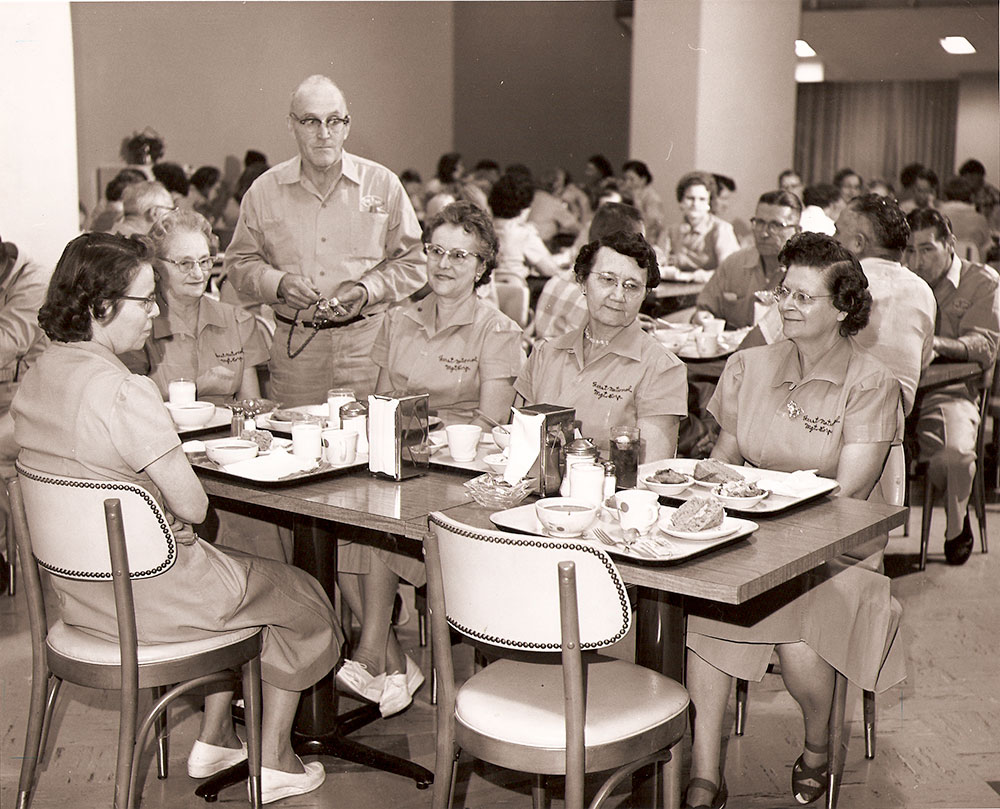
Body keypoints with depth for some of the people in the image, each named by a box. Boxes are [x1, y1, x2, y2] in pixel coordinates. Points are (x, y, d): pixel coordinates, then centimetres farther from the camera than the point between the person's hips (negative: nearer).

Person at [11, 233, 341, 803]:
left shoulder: (39, 377, 1)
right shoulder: (124, 392, -28)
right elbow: (193, 506, -23)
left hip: (77, 585, 9)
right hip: (146, 593, -9)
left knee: (243, 574, 30)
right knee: (300, 597, 14)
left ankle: (215, 740, 34)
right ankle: (274, 762, 24)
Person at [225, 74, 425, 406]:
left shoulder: (384, 185, 4)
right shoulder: (264, 191, 7)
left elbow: (411, 263, 7)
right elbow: (240, 263, 11)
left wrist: (367, 291, -9)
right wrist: (278, 283, -8)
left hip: (368, 344, 0)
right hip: (294, 348, 1)